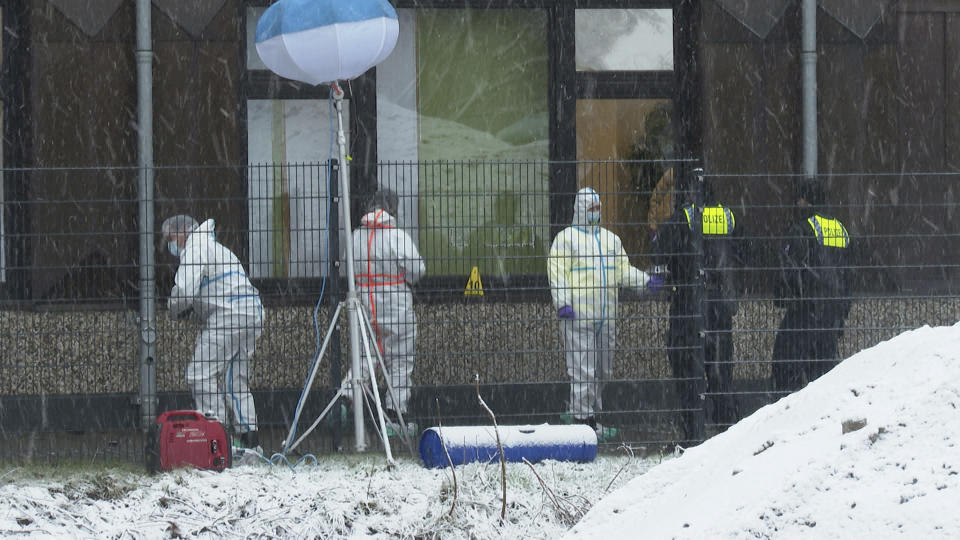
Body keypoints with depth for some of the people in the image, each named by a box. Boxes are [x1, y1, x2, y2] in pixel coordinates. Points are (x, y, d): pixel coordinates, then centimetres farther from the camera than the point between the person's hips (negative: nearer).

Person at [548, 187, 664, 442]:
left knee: (602, 369, 10)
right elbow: (557, 273, -6)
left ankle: (578, 413, 19)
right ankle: (582, 416, -8)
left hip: (606, 315, 7)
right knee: (582, 368, -10)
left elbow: (623, 270, 19)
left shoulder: (611, 239, 19)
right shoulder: (566, 239, 1)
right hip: (577, 314, -7)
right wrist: (562, 303, -18)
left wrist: (645, 280, 3)